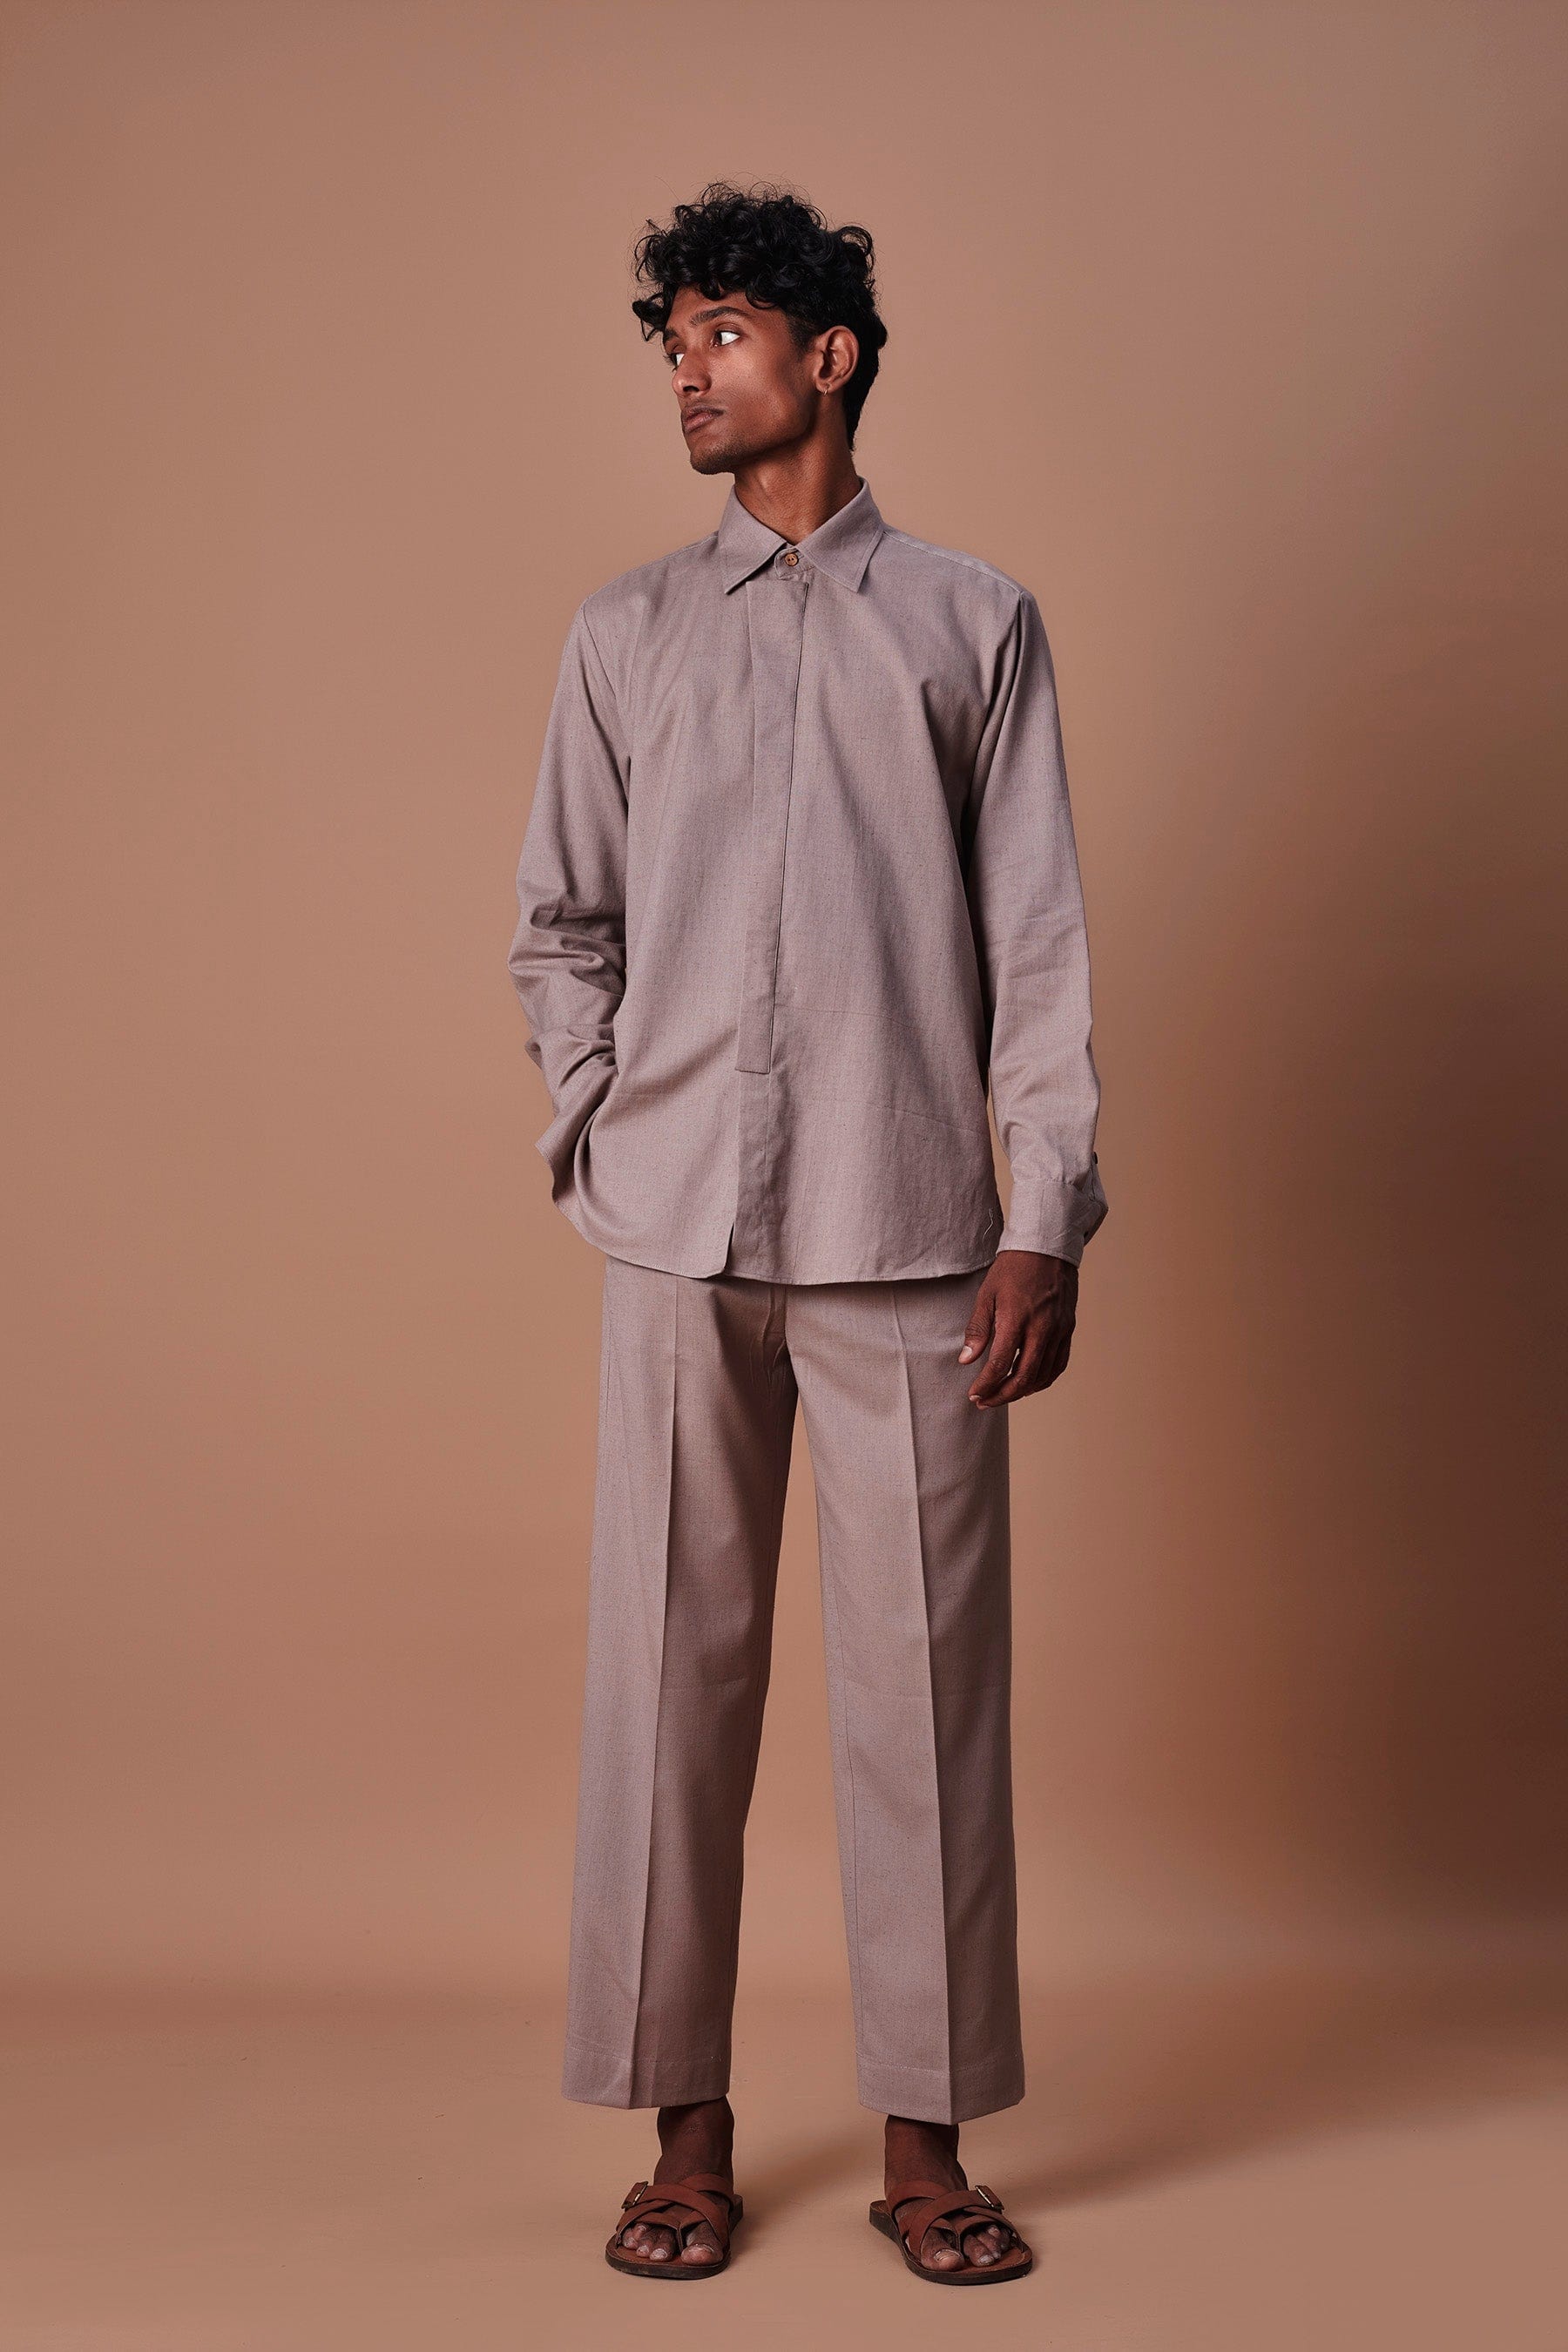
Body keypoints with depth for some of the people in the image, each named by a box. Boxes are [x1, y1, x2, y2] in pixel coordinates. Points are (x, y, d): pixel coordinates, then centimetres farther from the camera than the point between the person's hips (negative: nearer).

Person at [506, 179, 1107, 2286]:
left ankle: (926, 2139, 12)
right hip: (678, 1235, 2)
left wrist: (1048, 1221, -3)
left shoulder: (973, 624, 9)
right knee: (670, 1665, 2)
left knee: (925, 1673, 1)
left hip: (908, 1234, -1)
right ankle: (684, 2128, 13)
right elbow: (560, 924, 16)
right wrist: (598, 1135, 4)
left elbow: (1037, 943, 4)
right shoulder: (627, 634, 14)